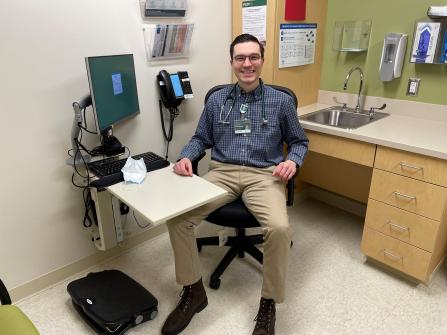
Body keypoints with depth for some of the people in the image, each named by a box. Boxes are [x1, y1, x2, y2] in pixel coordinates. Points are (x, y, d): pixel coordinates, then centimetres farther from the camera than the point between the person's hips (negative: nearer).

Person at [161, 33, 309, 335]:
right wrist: (186, 157, -3)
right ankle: (193, 291, 2)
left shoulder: (281, 101, 9)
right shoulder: (217, 100, 14)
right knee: (177, 217, -20)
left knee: (280, 228, -31)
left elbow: (299, 142, 15)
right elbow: (201, 139, 17)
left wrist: (293, 161, -7)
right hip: (222, 172, 2)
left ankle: (269, 302, -4)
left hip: (263, 176, -1)